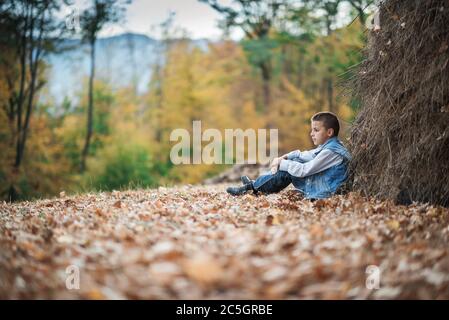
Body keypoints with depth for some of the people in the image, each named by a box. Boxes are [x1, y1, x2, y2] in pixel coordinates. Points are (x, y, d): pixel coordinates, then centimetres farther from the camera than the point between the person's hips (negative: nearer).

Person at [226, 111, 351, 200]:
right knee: (293, 161, 9)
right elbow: (305, 155, 19)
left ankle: (252, 187, 5)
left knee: (286, 171, -11)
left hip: (319, 195, -10)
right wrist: (285, 157, 3)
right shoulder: (328, 146, 9)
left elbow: (303, 170, -24)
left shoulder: (331, 152, -22)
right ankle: (256, 184, 12)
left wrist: (281, 163, -13)